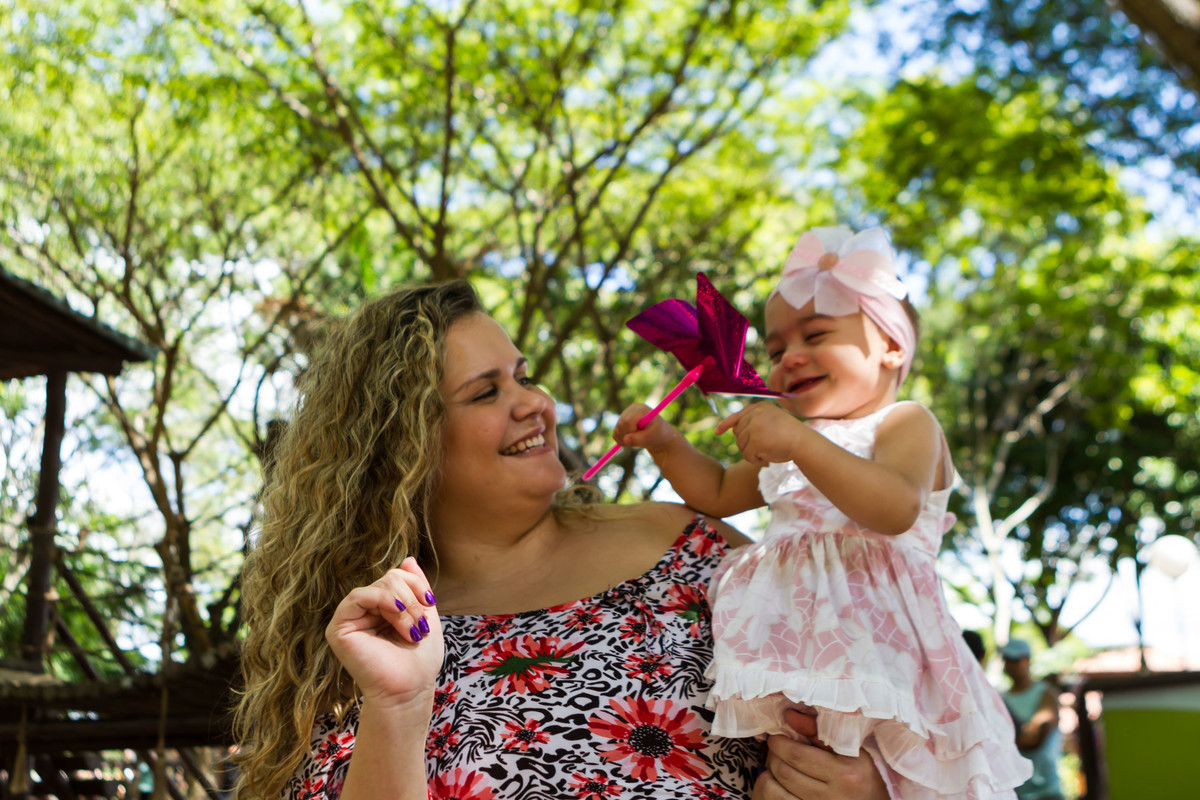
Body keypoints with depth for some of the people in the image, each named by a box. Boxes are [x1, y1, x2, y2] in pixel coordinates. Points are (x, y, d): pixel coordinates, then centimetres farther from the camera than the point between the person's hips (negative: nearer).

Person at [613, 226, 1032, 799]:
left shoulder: (905, 424, 1)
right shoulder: (788, 441, 26)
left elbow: (896, 510, -20)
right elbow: (718, 493, 33)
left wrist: (799, 442, -29)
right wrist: (665, 442, 16)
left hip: (871, 643, -6)